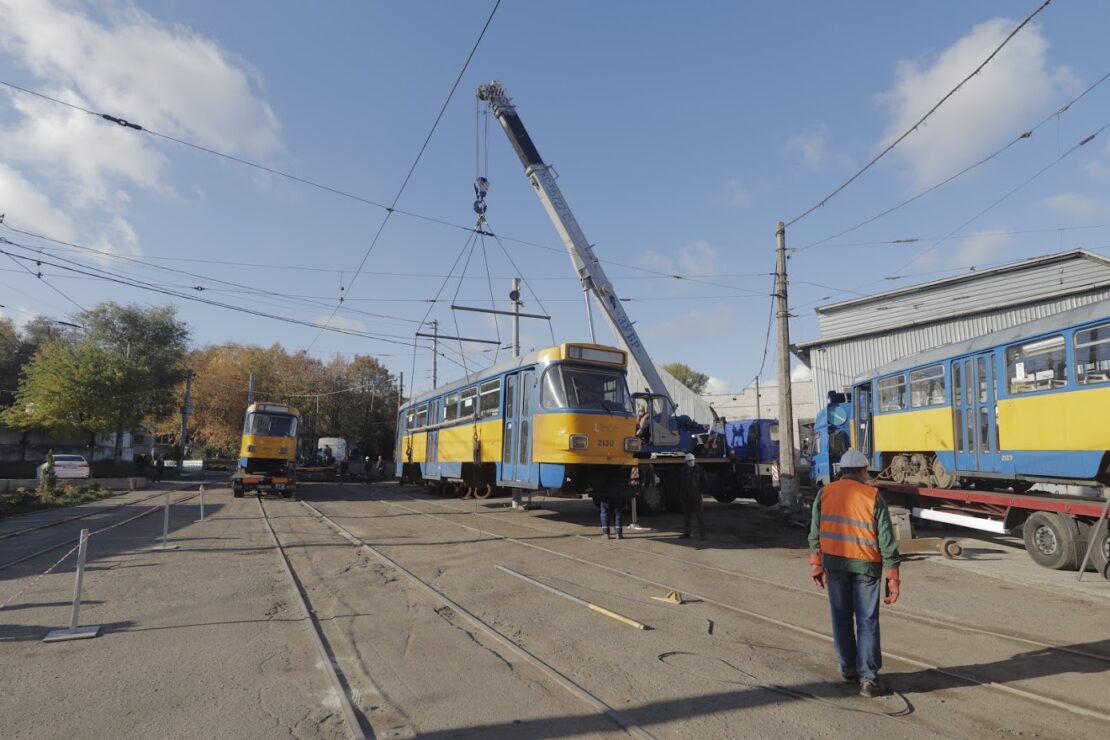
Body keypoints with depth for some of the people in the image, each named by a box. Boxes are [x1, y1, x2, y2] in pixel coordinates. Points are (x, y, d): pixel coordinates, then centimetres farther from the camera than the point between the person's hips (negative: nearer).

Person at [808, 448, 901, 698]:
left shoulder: (825, 493, 1)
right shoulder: (873, 497, -6)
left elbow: (815, 532, 4)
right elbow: (886, 539, -6)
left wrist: (816, 565, 13)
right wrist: (893, 576, -1)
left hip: (834, 563, 2)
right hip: (866, 565, -2)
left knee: (842, 619, 14)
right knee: (867, 621, 6)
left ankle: (849, 670, 24)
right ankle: (868, 678, 3)